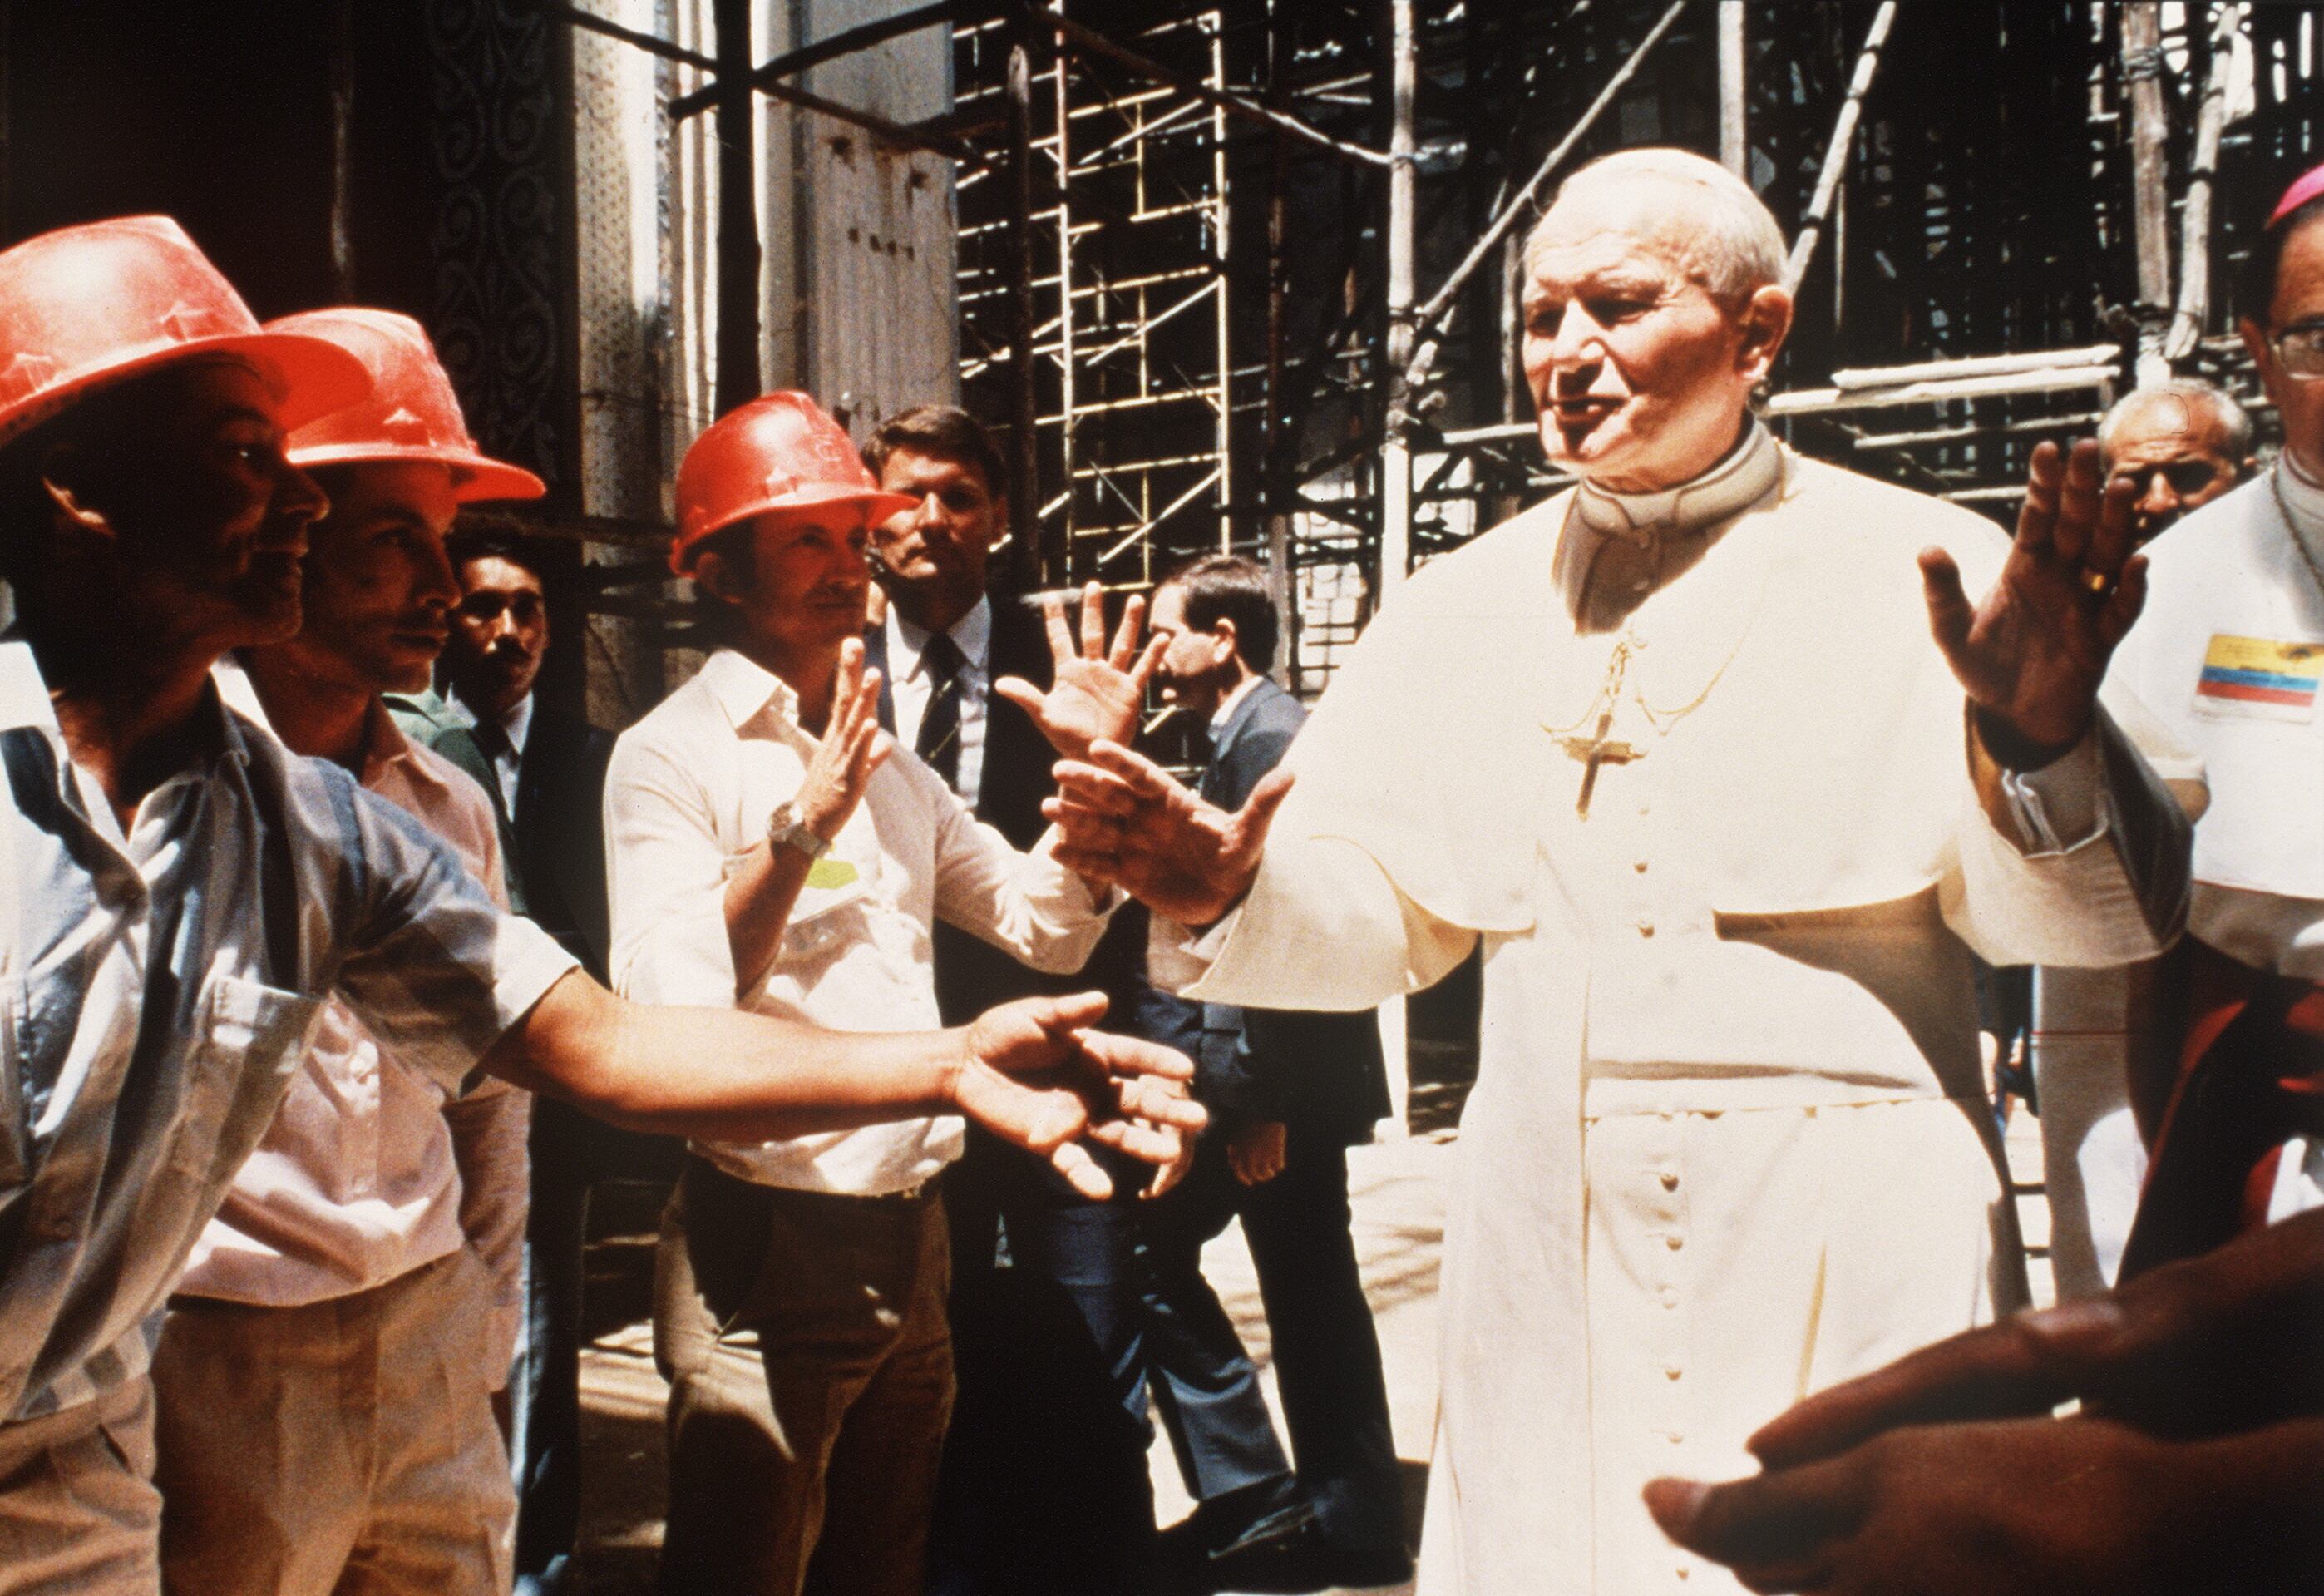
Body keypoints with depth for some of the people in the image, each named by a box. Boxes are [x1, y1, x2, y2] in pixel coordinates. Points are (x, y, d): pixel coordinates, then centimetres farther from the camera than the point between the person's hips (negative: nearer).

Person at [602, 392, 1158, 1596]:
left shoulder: (891, 765, 13)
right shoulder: (672, 754, -10)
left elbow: (1049, 928, 12)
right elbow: (665, 1015, -22)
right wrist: (800, 825, -28)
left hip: (910, 1243, 7)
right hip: (764, 1255, -7)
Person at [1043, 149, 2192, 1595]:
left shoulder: (1920, 572, -3)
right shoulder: (1461, 610, 8)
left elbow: (2099, 920, -8)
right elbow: (1384, 912, 9)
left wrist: (2037, 745, -28)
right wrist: (1229, 895, -11)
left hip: (1855, 1270, -2)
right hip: (1555, 1275, 3)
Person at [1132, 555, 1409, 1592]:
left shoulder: (1268, 739, -16)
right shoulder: (1249, 736, 14)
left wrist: (1257, 1099, -22)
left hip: (1280, 1073, -10)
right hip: (1297, 1074, 10)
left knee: (1152, 1249, -1)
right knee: (1310, 1287, 14)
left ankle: (1250, 1496, 8)